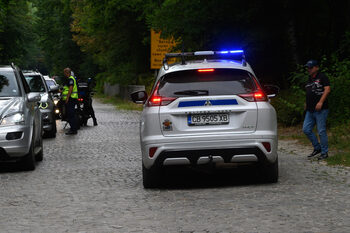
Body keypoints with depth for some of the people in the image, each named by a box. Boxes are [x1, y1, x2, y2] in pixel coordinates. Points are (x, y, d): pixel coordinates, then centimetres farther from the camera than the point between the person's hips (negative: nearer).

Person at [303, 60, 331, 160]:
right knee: (306, 129, 4)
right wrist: (306, 103, 21)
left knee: (321, 131, -5)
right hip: (310, 110, 8)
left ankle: (324, 152, 4)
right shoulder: (309, 79, 19)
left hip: (320, 110, -8)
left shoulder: (322, 77, -5)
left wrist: (321, 102, -22)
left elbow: (327, 90, -14)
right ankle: (317, 148, 18)